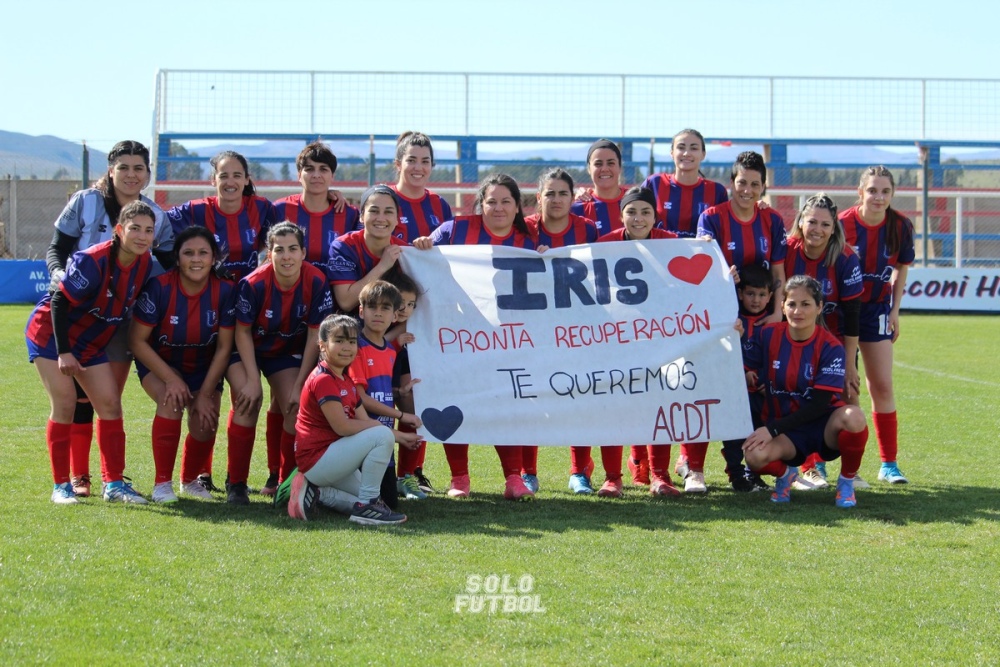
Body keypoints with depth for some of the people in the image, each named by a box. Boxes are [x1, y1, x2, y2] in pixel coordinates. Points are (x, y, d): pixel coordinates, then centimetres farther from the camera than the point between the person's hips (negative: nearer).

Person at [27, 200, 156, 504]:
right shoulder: (92, 261, -28)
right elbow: (59, 303, -22)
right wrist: (63, 353, -23)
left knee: (110, 404, -1)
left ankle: (114, 484, 5)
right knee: (64, 404, -11)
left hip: (91, 342, 6)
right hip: (51, 332, -6)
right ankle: (61, 486, -2)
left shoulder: (146, 265, -8)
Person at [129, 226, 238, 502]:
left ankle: (190, 480, 21)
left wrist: (206, 394, -14)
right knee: (172, 401, -31)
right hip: (159, 362, -2)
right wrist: (171, 379, -24)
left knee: (205, 423, -13)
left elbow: (224, 348, -12)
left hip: (203, 367, 2)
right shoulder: (159, 287, -26)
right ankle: (162, 483, -16)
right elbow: (136, 340, -20)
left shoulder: (226, 291, -20)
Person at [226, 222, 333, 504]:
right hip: (249, 350, -3)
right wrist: (253, 380, -19)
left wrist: (300, 385, -14)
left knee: (296, 406, -13)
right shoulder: (253, 284, -30)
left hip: (289, 351, 3)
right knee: (248, 399, -23)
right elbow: (243, 333, -16)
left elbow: (314, 336, -14)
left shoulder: (316, 282, -24)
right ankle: (236, 483, -12)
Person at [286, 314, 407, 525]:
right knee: (381, 435, -22)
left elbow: (364, 422, 9)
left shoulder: (346, 380, 14)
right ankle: (366, 506, -17)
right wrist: (379, 426, -11)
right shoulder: (323, 380, -17)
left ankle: (317, 492, 9)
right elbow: (342, 427, -24)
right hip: (317, 459, -10)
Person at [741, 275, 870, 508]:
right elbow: (746, 376, 4)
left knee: (853, 416, -36)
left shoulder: (830, 347, -12)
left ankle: (846, 482, -7)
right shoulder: (767, 335, -4)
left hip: (823, 427, -1)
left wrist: (772, 429, -21)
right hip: (787, 435, 1)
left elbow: (819, 404, -15)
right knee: (755, 456, -33)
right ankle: (785, 473, 7)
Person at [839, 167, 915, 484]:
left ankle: (889, 464, 9)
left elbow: (901, 268, 7)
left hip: (876, 310, 3)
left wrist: (895, 310, 4)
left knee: (882, 386, 2)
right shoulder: (843, 224, -18)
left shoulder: (900, 226, -8)